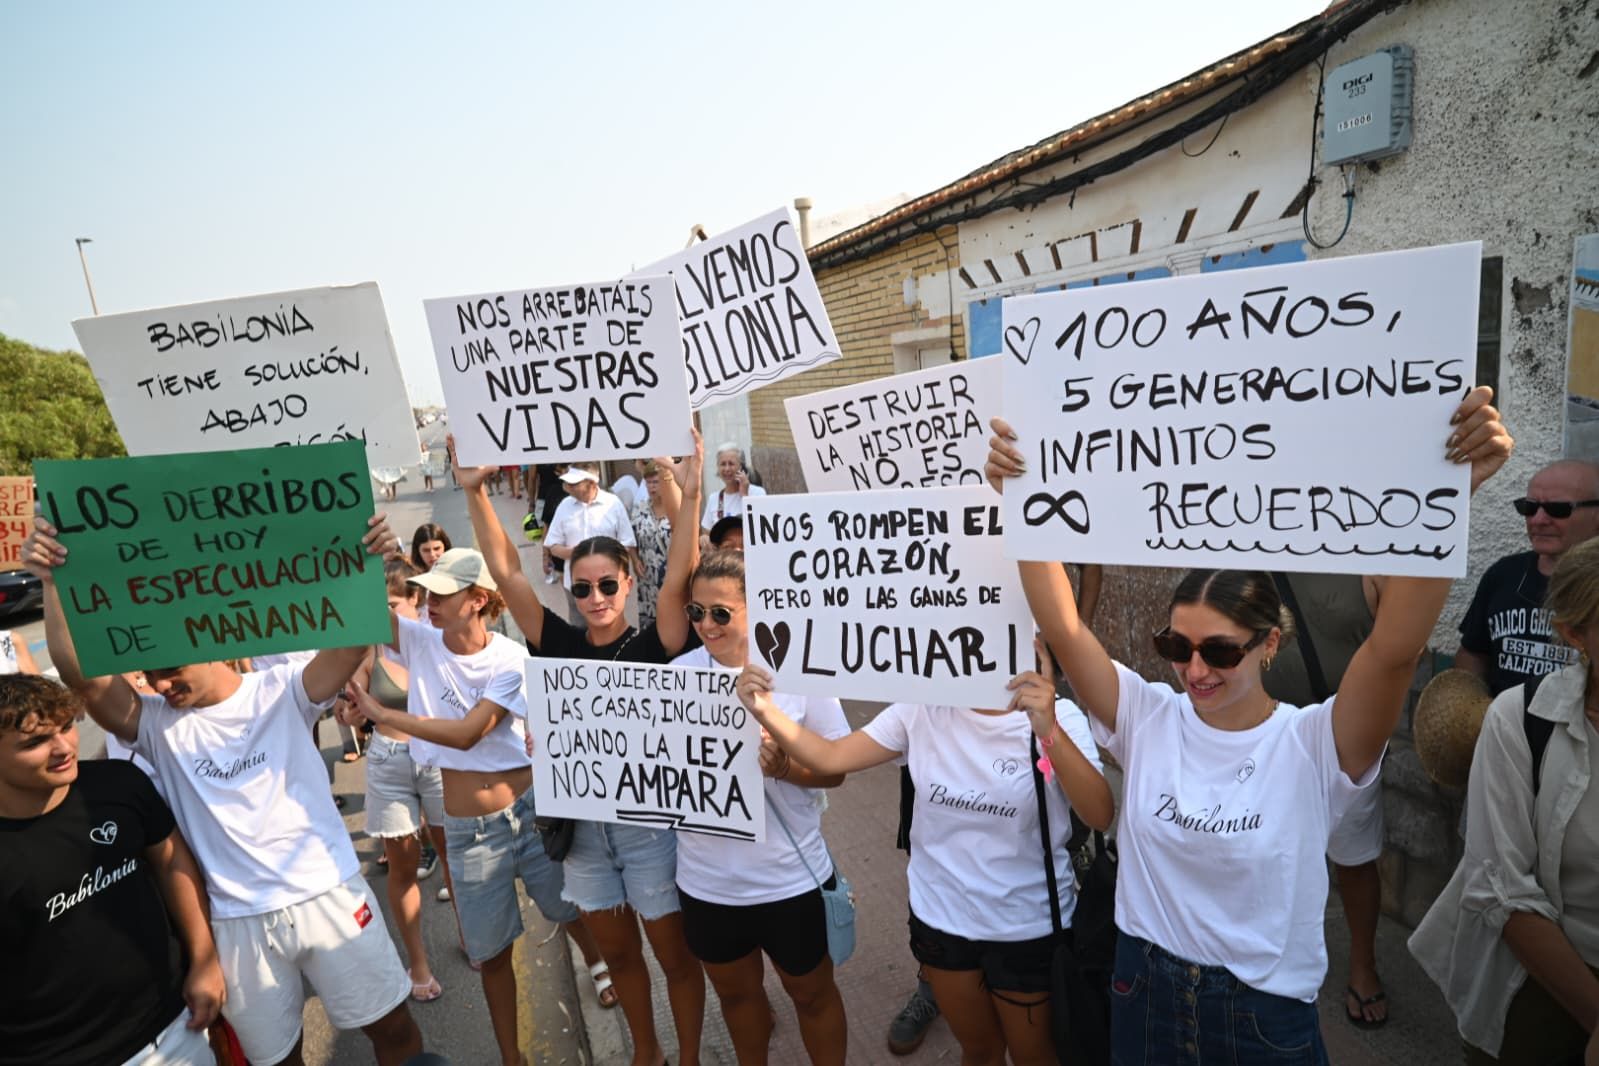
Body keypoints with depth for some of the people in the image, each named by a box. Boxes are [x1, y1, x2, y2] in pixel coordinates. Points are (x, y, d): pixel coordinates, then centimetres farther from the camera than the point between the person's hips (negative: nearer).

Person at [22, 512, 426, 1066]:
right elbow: (79, 673, -14)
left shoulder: (280, 691, -4)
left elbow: (349, 644, -20)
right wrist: (52, 583, -25)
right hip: (239, 922, 2)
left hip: (328, 896, -2)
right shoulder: (157, 725, 0)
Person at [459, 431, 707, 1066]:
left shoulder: (653, 648, -11)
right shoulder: (561, 647, -3)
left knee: (674, 954, 12)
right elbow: (507, 573, -9)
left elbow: (678, 578, -26)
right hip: (582, 825, 4)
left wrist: (689, 496, -37)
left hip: (648, 822, -3)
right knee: (617, 953, 21)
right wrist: (475, 492, -16)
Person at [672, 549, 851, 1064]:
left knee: (812, 993, 19)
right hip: (707, 880, 4)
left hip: (791, 880, -3)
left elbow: (835, 769, -10)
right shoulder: (679, 672, -6)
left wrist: (784, 768, -28)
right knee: (736, 991, 26)